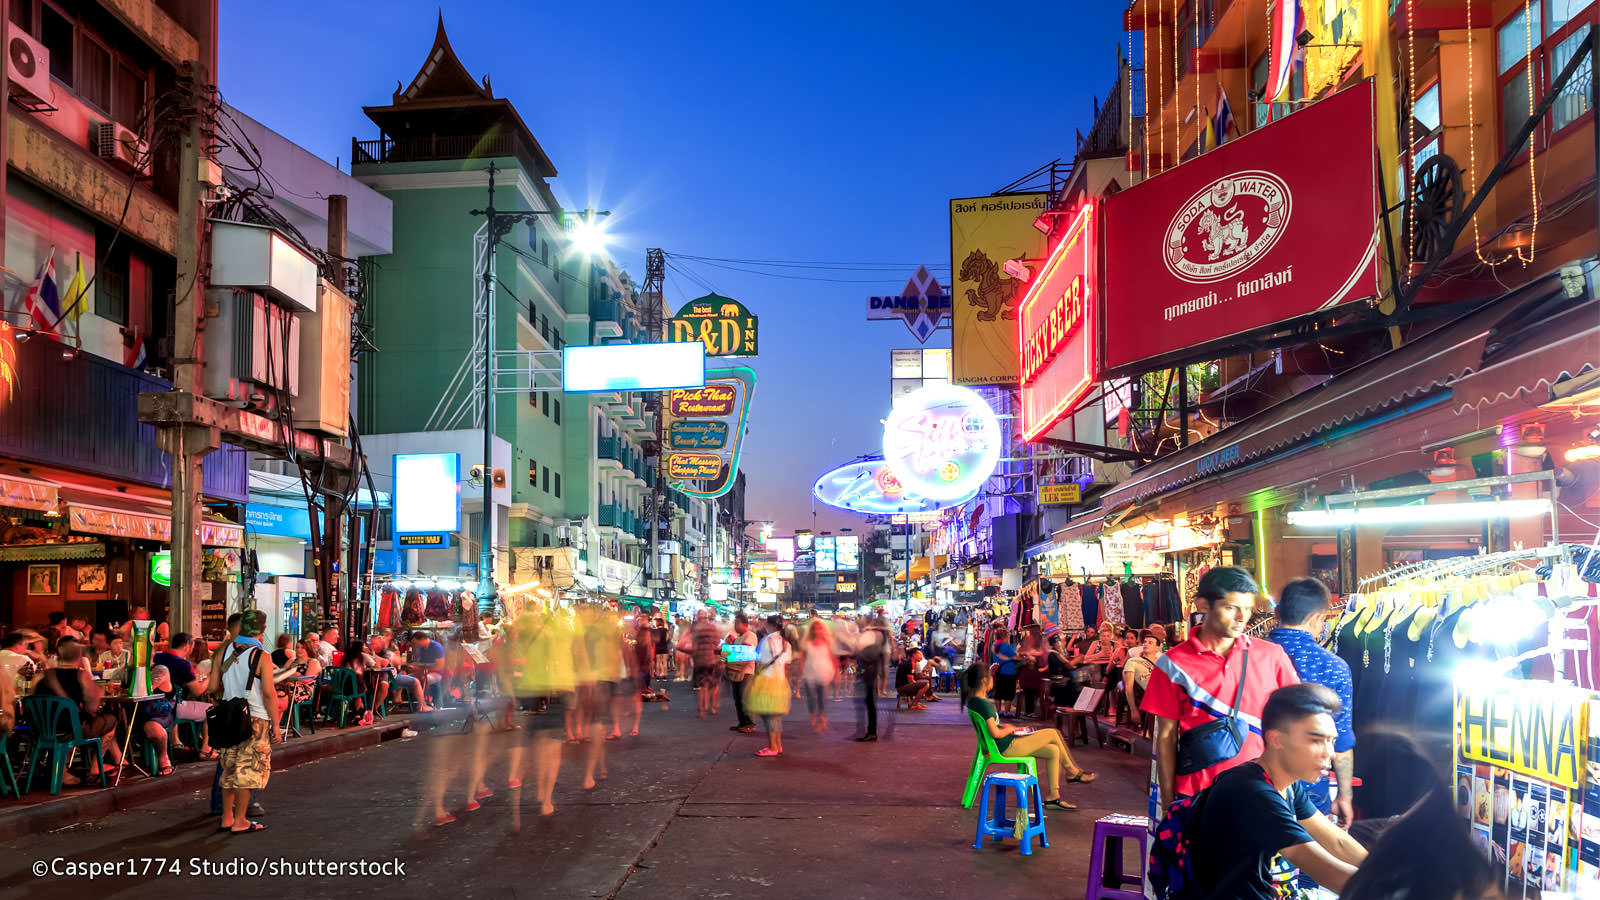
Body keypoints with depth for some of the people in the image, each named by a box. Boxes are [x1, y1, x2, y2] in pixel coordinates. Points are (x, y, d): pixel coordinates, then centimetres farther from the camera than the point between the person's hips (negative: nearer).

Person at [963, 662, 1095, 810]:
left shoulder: (973, 699, 6)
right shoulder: (983, 704, -24)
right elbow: (995, 733, -26)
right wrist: (1009, 730, -7)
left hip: (999, 746, 10)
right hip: (1006, 748, -10)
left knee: (1053, 751, 9)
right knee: (1053, 734, -4)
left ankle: (1052, 797, 13)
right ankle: (1073, 772, 12)